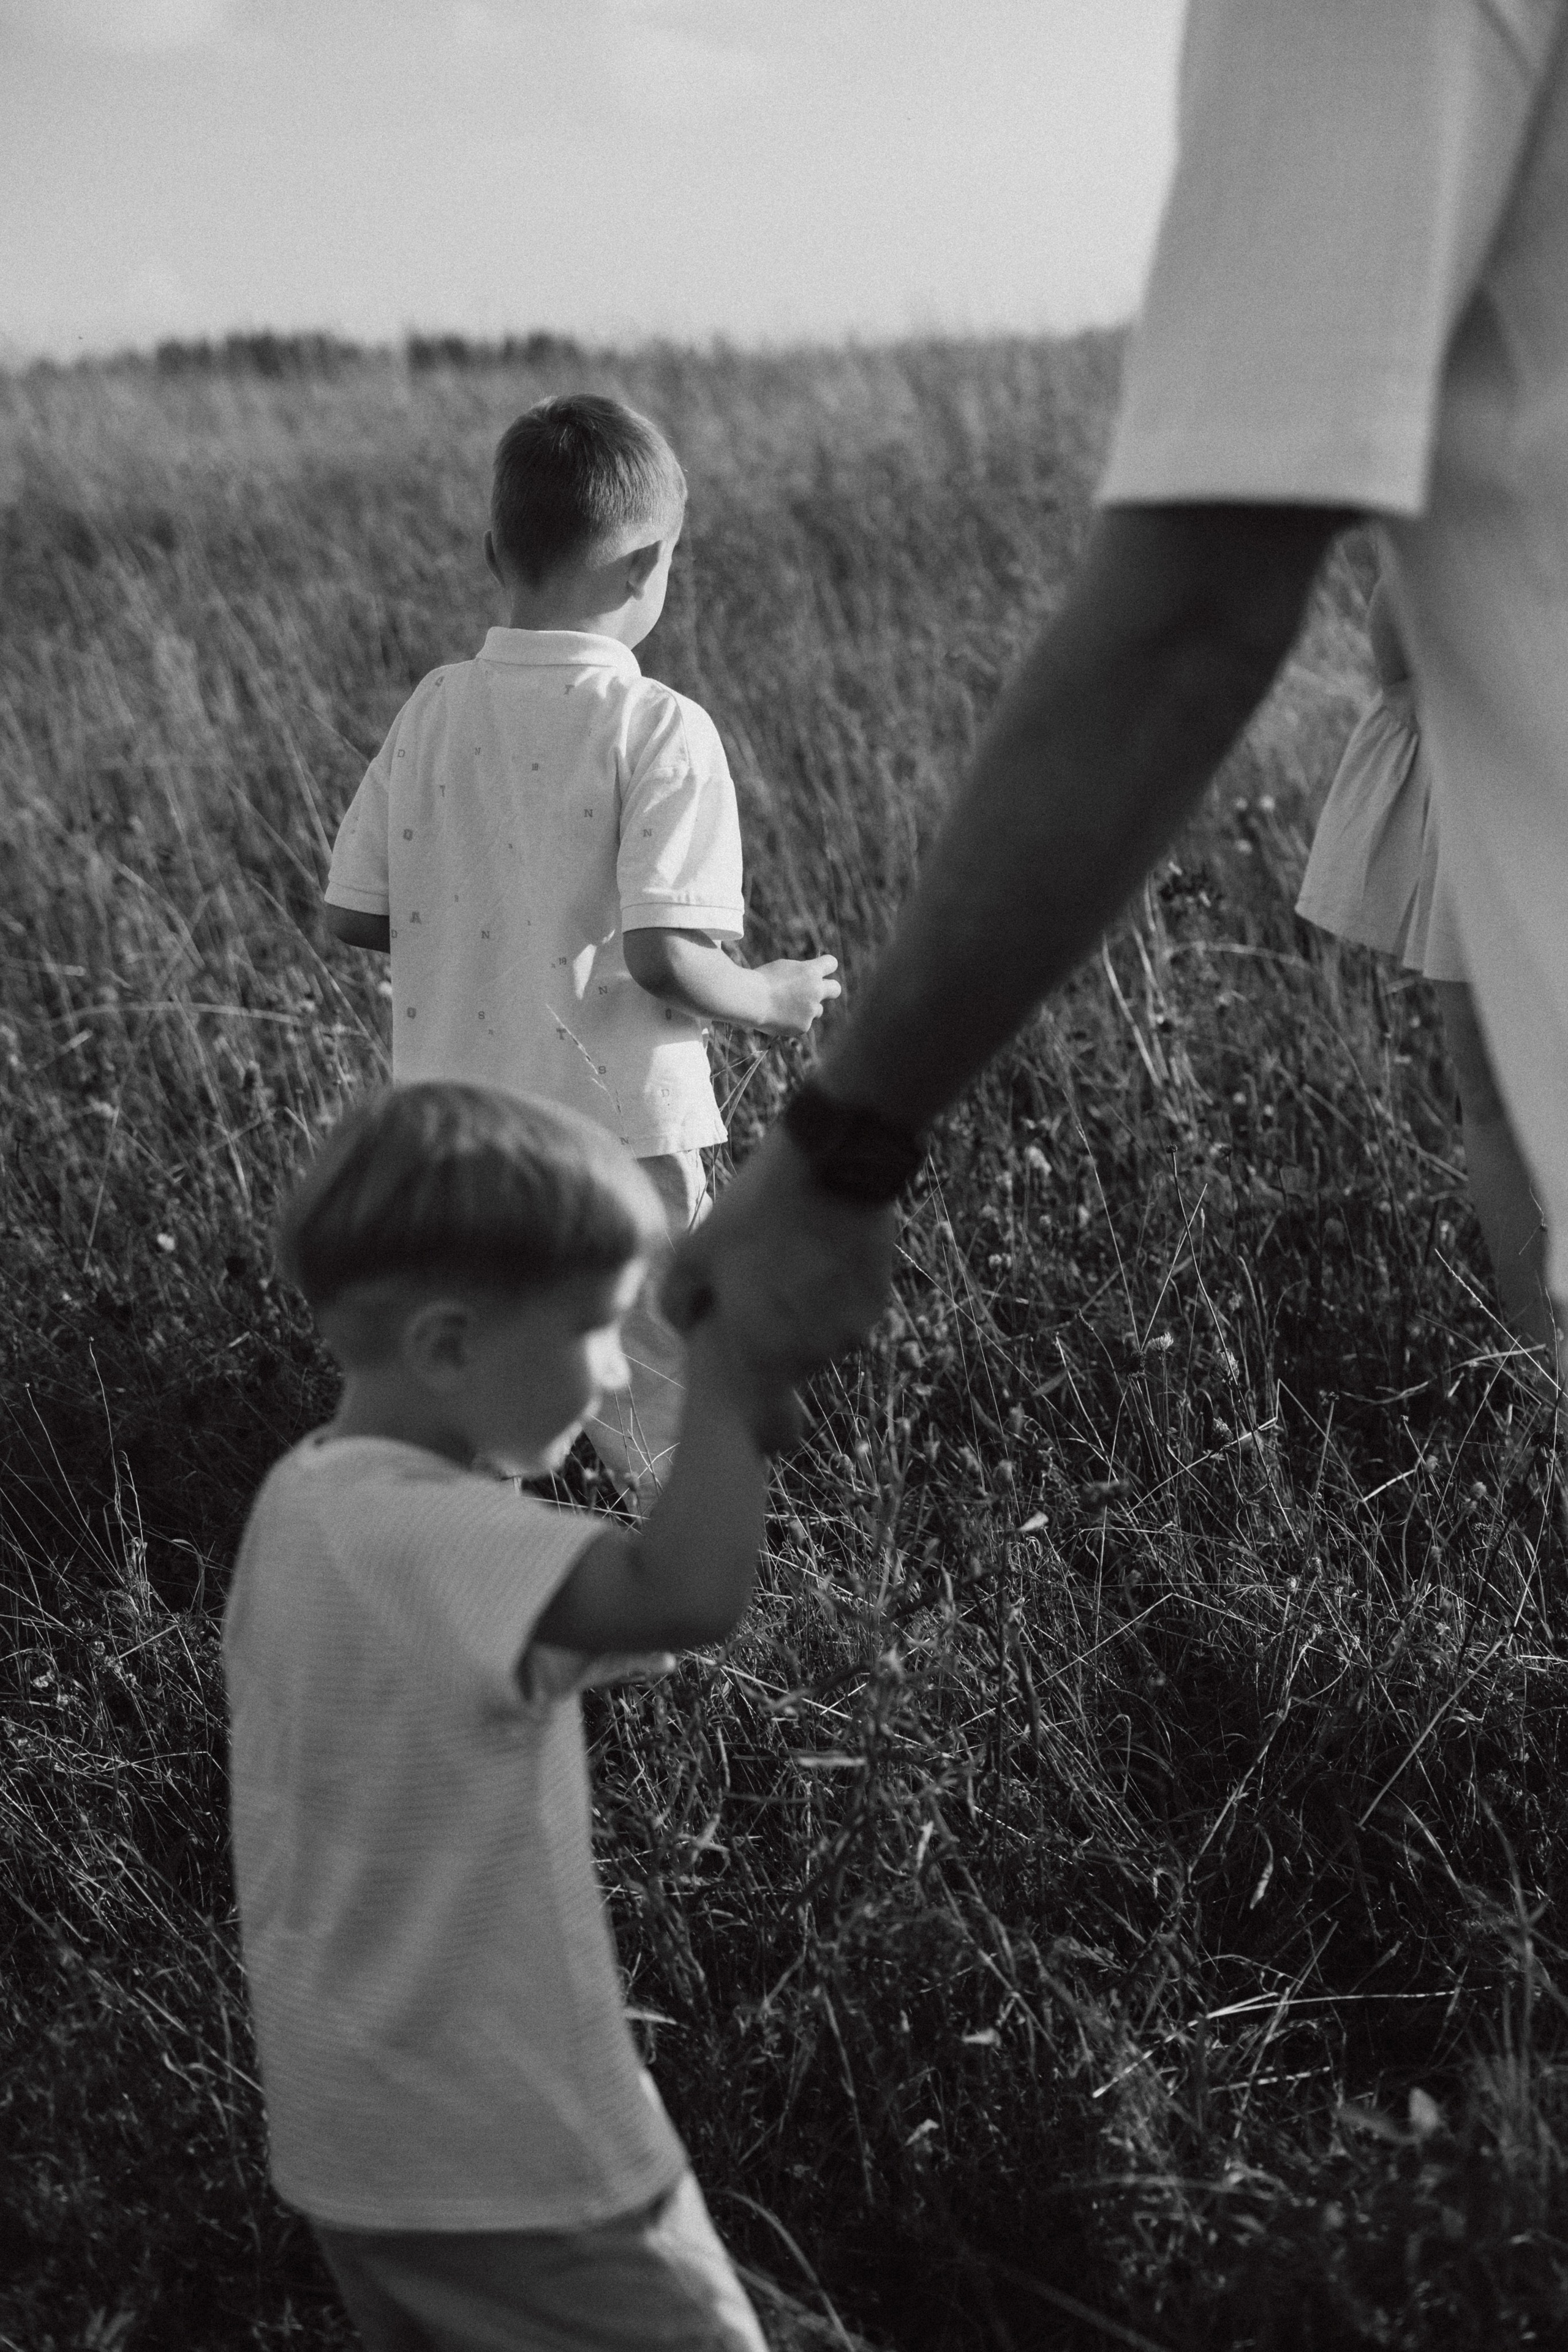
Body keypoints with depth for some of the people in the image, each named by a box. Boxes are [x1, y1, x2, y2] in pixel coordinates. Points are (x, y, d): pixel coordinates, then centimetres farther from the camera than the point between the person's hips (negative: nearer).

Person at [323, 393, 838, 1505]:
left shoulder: (435, 707, 0)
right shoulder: (660, 728, -15)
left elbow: (353, 917, 4)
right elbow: (661, 955, -23)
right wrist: (768, 997, -4)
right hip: (612, 1130, -5)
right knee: (665, 1432, 10)